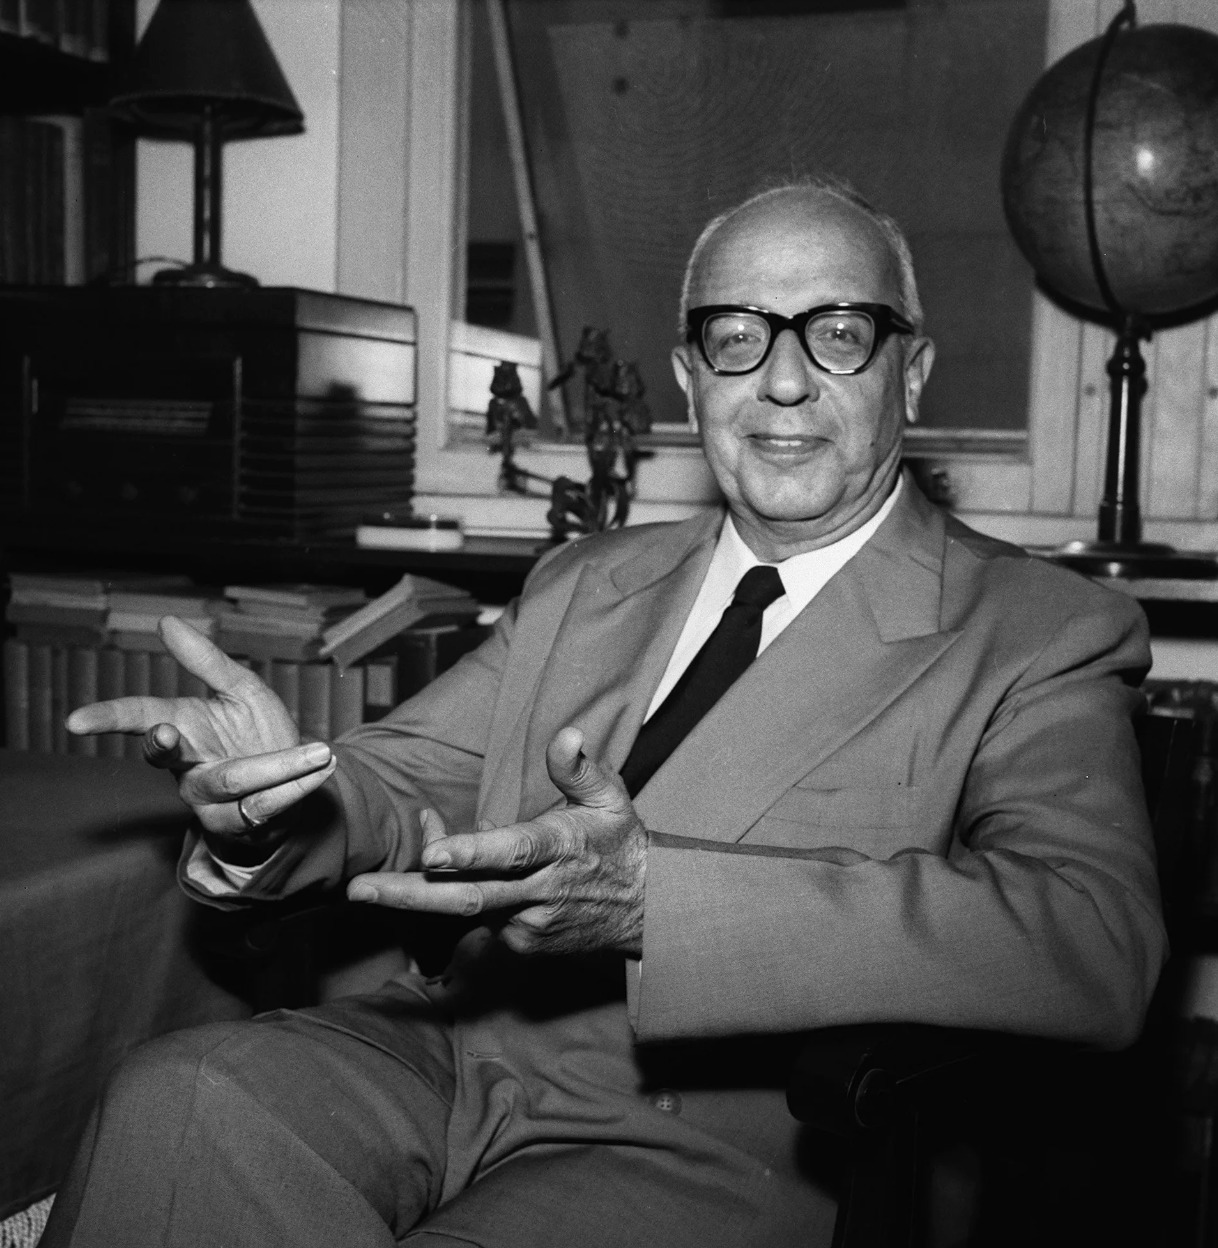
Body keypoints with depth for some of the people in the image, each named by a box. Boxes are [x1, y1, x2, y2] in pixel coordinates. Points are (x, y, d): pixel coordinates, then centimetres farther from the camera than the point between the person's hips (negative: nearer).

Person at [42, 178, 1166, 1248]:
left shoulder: (1044, 639, -4)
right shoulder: (587, 584, 16)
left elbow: (1095, 947, -20)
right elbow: (411, 780, 16)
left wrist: (651, 895, -31)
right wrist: (279, 792, -11)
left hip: (715, 1143, -4)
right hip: (457, 1053, 5)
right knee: (181, 1095, -23)